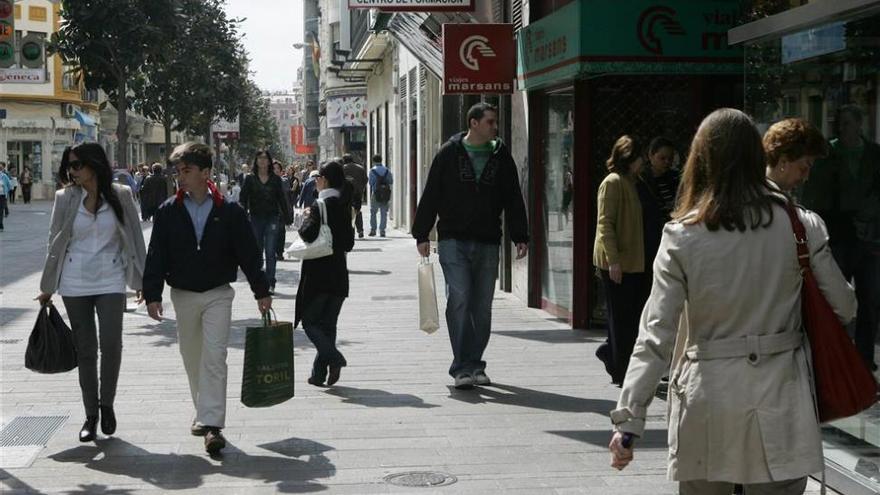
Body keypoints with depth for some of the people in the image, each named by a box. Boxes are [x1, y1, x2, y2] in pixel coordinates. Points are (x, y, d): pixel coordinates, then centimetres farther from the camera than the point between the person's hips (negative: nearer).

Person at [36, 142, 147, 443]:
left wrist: (141, 280, 2)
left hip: (110, 281, -1)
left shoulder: (120, 196, -1)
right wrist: (47, 288, 9)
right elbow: (55, 242, 7)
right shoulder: (65, 198, 1)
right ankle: (91, 415, 16)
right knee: (85, 350, 6)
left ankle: (107, 404, 14)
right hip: (74, 283, 1)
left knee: (110, 345, -8)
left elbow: (134, 238, 3)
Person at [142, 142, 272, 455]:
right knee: (192, 358, 13)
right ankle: (203, 413, 31)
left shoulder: (229, 212, -6)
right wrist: (152, 294, -7)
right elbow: (156, 256, -1)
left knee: (214, 358, -12)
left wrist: (261, 291, -1)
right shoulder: (168, 212, -2)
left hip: (218, 294, -3)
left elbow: (249, 253, -1)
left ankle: (212, 424, -15)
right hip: (183, 295, 3)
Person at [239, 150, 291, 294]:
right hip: (255, 218, 1)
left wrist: (287, 218, 7)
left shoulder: (276, 179, 5)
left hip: (272, 218, -1)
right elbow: (243, 199, 2)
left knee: (270, 252, -6)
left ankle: (270, 284, -3)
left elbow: (282, 200, 9)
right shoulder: (250, 179, 3)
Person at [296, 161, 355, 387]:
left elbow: (308, 234, -21)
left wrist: (306, 218, -4)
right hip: (338, 273, 7)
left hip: (318, 274, -7)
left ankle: (333, 358, -17)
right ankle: (319, 372, 12)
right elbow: (349, 243, 12)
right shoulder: (344, 206, 9)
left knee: (309, 320, 2)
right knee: (328, 323, 11)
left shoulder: (320, 205, -12)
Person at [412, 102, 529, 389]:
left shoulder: (501, 157, 10)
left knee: (482, 308, 6)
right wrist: (422, 235, 1)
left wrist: (520, 237, 5)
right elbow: (430, 196, 4)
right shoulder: (449, 153, 2)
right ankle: (463, 368, -11)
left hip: (487, 244, 3)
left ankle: (474, 364, 17)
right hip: (454, 241, -3)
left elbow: (514, 200, 12)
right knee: (459, 300, -12)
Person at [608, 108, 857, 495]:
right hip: (778, 402, 1)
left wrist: (629, 420, -7)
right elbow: (843, 307, 5)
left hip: (706, 405, 0)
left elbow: (655, 335, -10)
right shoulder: (802, 226, -4)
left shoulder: (681, 237, -7)